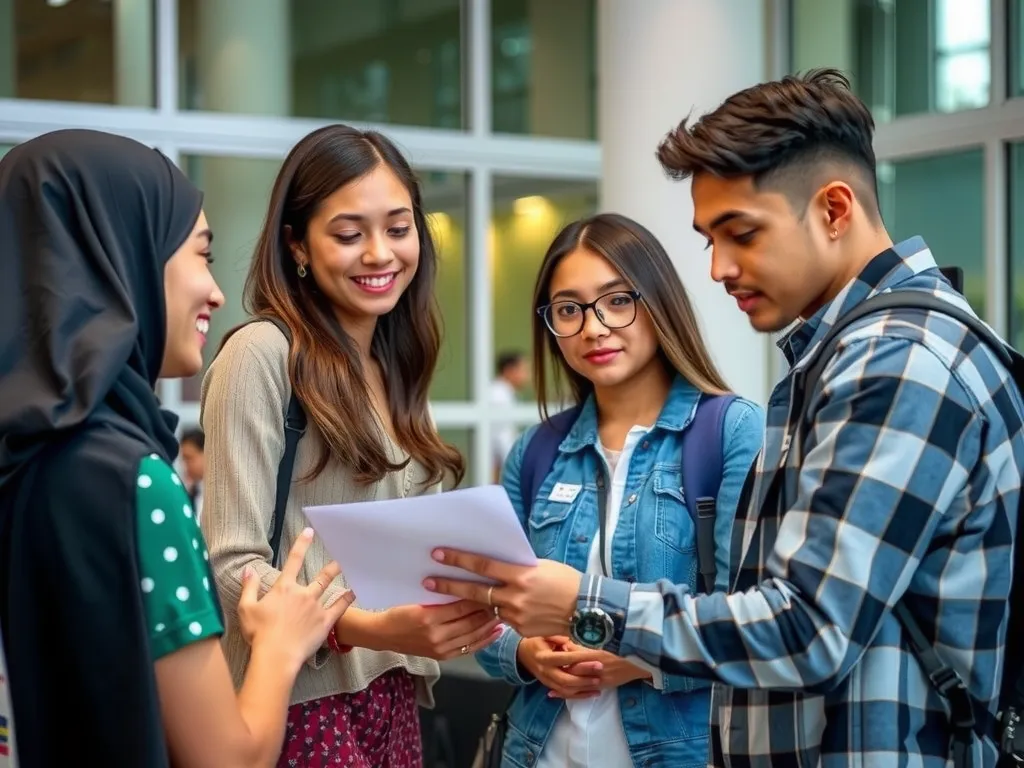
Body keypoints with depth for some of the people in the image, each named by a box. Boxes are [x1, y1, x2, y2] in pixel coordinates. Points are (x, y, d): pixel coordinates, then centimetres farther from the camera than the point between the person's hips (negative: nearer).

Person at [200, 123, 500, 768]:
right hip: (304, 697, -7)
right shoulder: (263, 353, -11)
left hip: (394, 693, 7)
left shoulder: (393, 370, 13)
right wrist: (367, 628, -28)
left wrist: (435, 620, -6)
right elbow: (232, 563, -16)